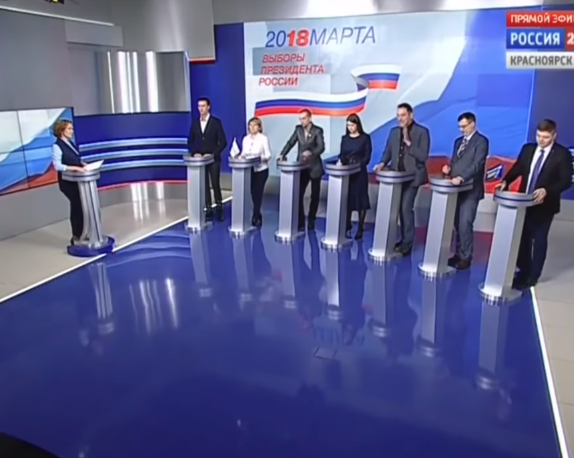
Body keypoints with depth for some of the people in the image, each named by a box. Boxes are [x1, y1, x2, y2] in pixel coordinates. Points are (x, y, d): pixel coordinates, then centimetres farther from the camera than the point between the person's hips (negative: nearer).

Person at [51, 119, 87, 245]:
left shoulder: (71, 143, 9)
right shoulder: (57, 146, -15)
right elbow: (57, 166, -23)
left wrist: (83, 164, 1)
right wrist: (75, 168, -29)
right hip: (67, 182, -8)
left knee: (82, 206, 11)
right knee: (77, 207, -2)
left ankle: (81, 234, 24)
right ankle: (76, 238, 12)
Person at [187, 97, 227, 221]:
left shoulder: (216, 122, -5)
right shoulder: (194, 123, 6)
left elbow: (223, 142, -8)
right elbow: (190, 142, 9)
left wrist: (213, 154, -16)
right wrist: (194, 153, -8)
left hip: (213, 159, -3)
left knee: (215, 184, -1)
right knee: (204, 185, 6)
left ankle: (219, 208, 15)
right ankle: (208, 209, 13)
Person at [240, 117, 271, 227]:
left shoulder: (263, 138, -6)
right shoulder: (246, 139, 8)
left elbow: (268, 155, -8)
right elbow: (243, 153, 12)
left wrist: (262, 158, -27)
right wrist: (241, 156, -10)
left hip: (261, 170, -4)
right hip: (249, 170, 4)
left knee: (258, 193, -3)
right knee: (253, 193, 8)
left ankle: (255, 217, 5)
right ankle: (258, 216, 23)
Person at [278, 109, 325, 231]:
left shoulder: (318, 131, -9)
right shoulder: (298, 129, 5)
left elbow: (321, 147, -20)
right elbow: (290, 142, 3)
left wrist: (311, 152, -39)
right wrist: (282, 154, -12)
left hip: (314, 167, -3)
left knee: (315, 196, 7)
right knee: (298, 194, -2)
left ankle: (311, 221, 22)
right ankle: (300, 222, 6)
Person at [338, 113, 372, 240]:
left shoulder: (365, 138, -1)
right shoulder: (345, 138, 10)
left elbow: (367, 157, -5)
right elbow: (342, 154, 9)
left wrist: (358, 164, -19)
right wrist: (340, 161, -12)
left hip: (360, 173, -3)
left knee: (360, 200, 0)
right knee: (346, 200, 3)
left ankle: (360, 229, 7)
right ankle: (348, 227, 12)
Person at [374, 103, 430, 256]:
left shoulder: (422, 132, -8)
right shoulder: (394, 132, 9)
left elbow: (423, 156, -15)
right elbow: (388, 152, 13)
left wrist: (409, 143, -22)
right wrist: (383, 163, -6)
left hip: (412, 176, -5)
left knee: (406, 208, -10)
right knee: (400, 208, 10)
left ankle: (407, 243, 0)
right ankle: (404, 239, 22)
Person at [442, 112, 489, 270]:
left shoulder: (481, 141, -6)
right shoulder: (458, 141, 18)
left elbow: (477, 164, -17)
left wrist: (461, 178, -28)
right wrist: (449, 167, -2)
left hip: (470, 190, -7)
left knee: (465, 224, -9)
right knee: (457, 224, 10)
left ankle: (465, 258, -1)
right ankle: (459, 253, 19)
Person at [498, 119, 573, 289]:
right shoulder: (527, 148, 4)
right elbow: (517, 169, 7)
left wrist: (546, 190, -29)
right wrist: (506, 181, -12)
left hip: (545, 205, -4)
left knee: (539, 241, 7)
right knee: (523, 238, 13)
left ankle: (532, 277, 17)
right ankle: (523, 271, 28)